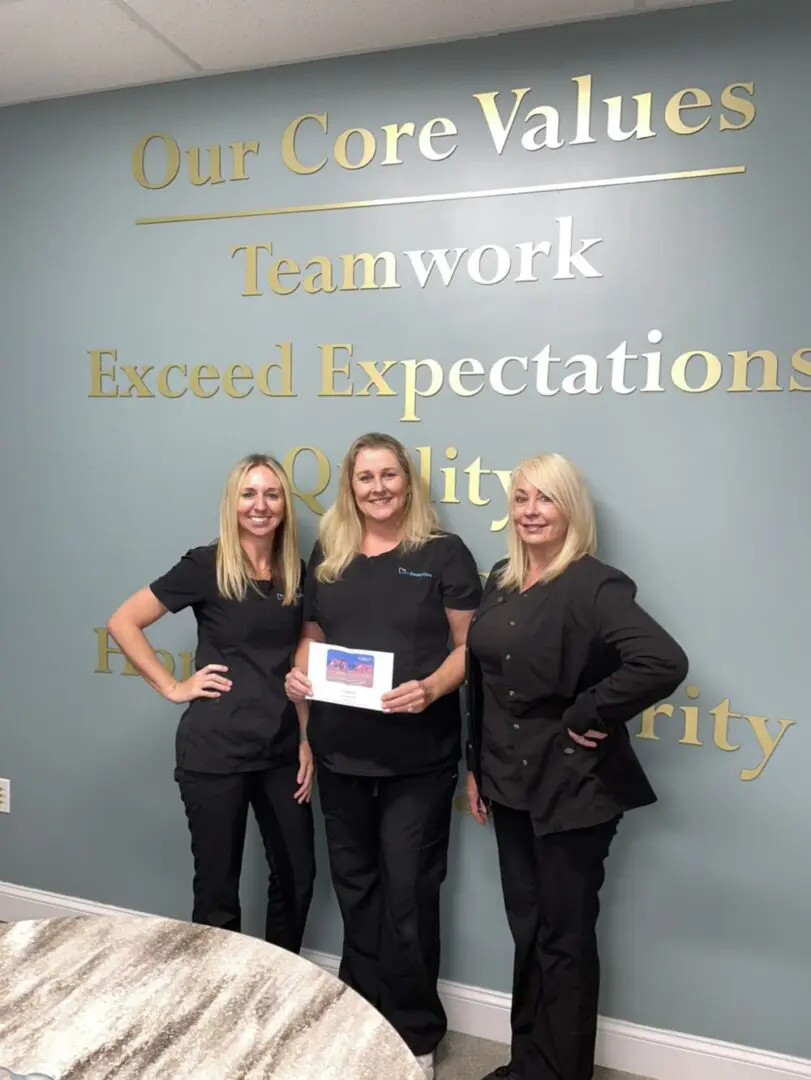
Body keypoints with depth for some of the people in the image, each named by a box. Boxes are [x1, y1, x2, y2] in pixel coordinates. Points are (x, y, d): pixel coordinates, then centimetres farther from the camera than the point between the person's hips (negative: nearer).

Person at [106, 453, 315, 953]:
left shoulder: (295, 571, 5)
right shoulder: (206, 565, -10)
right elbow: (123, 622, -8)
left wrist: (306, 740, 7)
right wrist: (173, 687, -10)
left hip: (281, 749, 6)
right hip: (215, 750, -5)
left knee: (298, 876, 16)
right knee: (218, 886, 9)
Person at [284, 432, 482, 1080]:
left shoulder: (442, 552, -5)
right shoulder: (328, 555, 7)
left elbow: (471, 644, -6)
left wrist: (431, 688, -23)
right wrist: (298, 673, -5)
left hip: (418, 754, -4)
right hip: (340, 749, 4)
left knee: (407, 891, 5)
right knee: (355, 883, 17)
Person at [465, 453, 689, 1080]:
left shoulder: (595, 585, -17)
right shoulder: (501, 582, 6)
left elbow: (664, 663, -33)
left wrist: (587, 716, -23)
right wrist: (476, 766, 12)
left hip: (573, 787, -7)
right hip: (512, 782, 7)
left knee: (565, 936, 9)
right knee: (527, 928, 20)